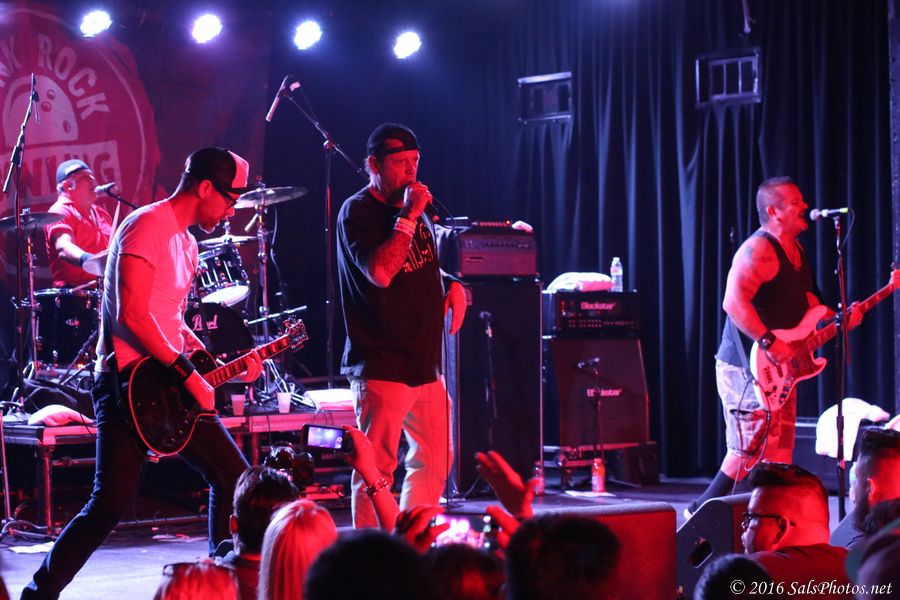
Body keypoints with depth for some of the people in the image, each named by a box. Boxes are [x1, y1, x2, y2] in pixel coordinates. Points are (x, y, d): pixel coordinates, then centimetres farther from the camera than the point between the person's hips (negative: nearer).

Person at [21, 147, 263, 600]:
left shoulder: (186, 242, 19)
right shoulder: (146, 227, -12)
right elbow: (131, 314, -22)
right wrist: (187, 374, -19)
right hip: (127, 383, -9)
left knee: (233, 475, 8)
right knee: (111, 504, -11)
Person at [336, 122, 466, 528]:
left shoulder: (414, 205, 14)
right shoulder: (357, 212, -10)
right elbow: (379, 272, -25)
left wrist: (453, 284, 11)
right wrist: (409, 217, -24)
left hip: (424, 361, 9)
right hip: (382, 367, -9)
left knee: (434, 462, 13)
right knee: (376, 471, -8)